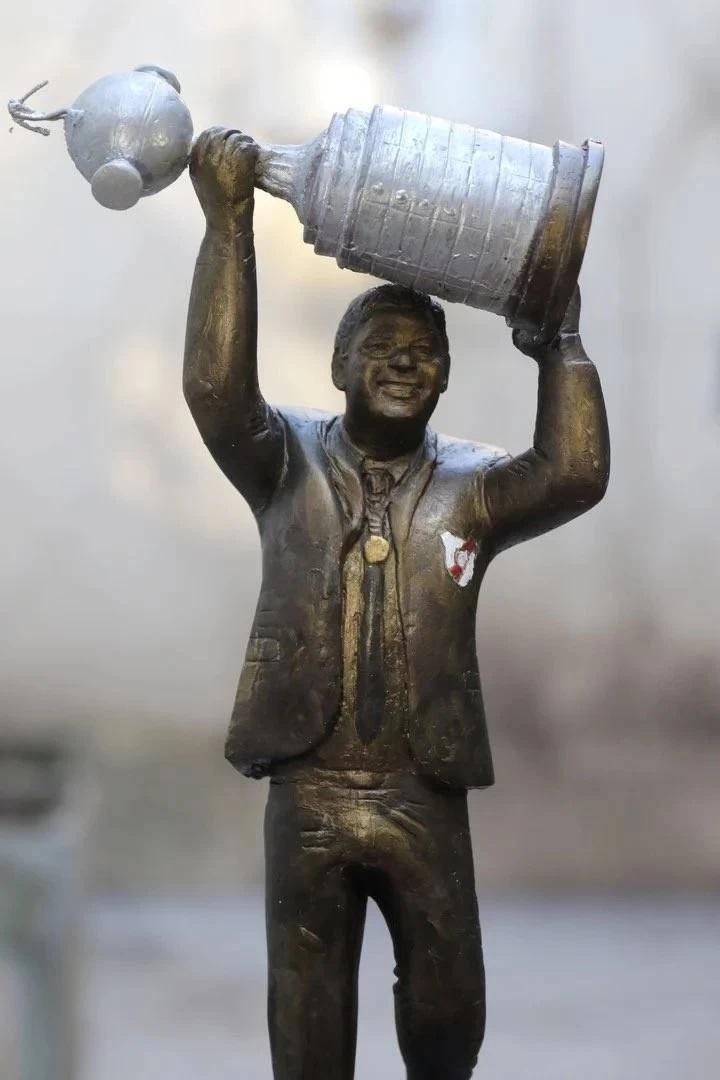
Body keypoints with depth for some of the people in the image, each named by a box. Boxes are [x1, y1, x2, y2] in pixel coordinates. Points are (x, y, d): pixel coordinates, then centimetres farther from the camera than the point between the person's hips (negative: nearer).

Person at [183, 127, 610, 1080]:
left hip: (426, 797, 1)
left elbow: (576, 475, -14)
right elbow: (216, 388, -17)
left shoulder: (469, 484, 4)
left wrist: (560, 335, -16)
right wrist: (229, 225, -23)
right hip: (310, 793, -1)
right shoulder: (289, 462, 1)